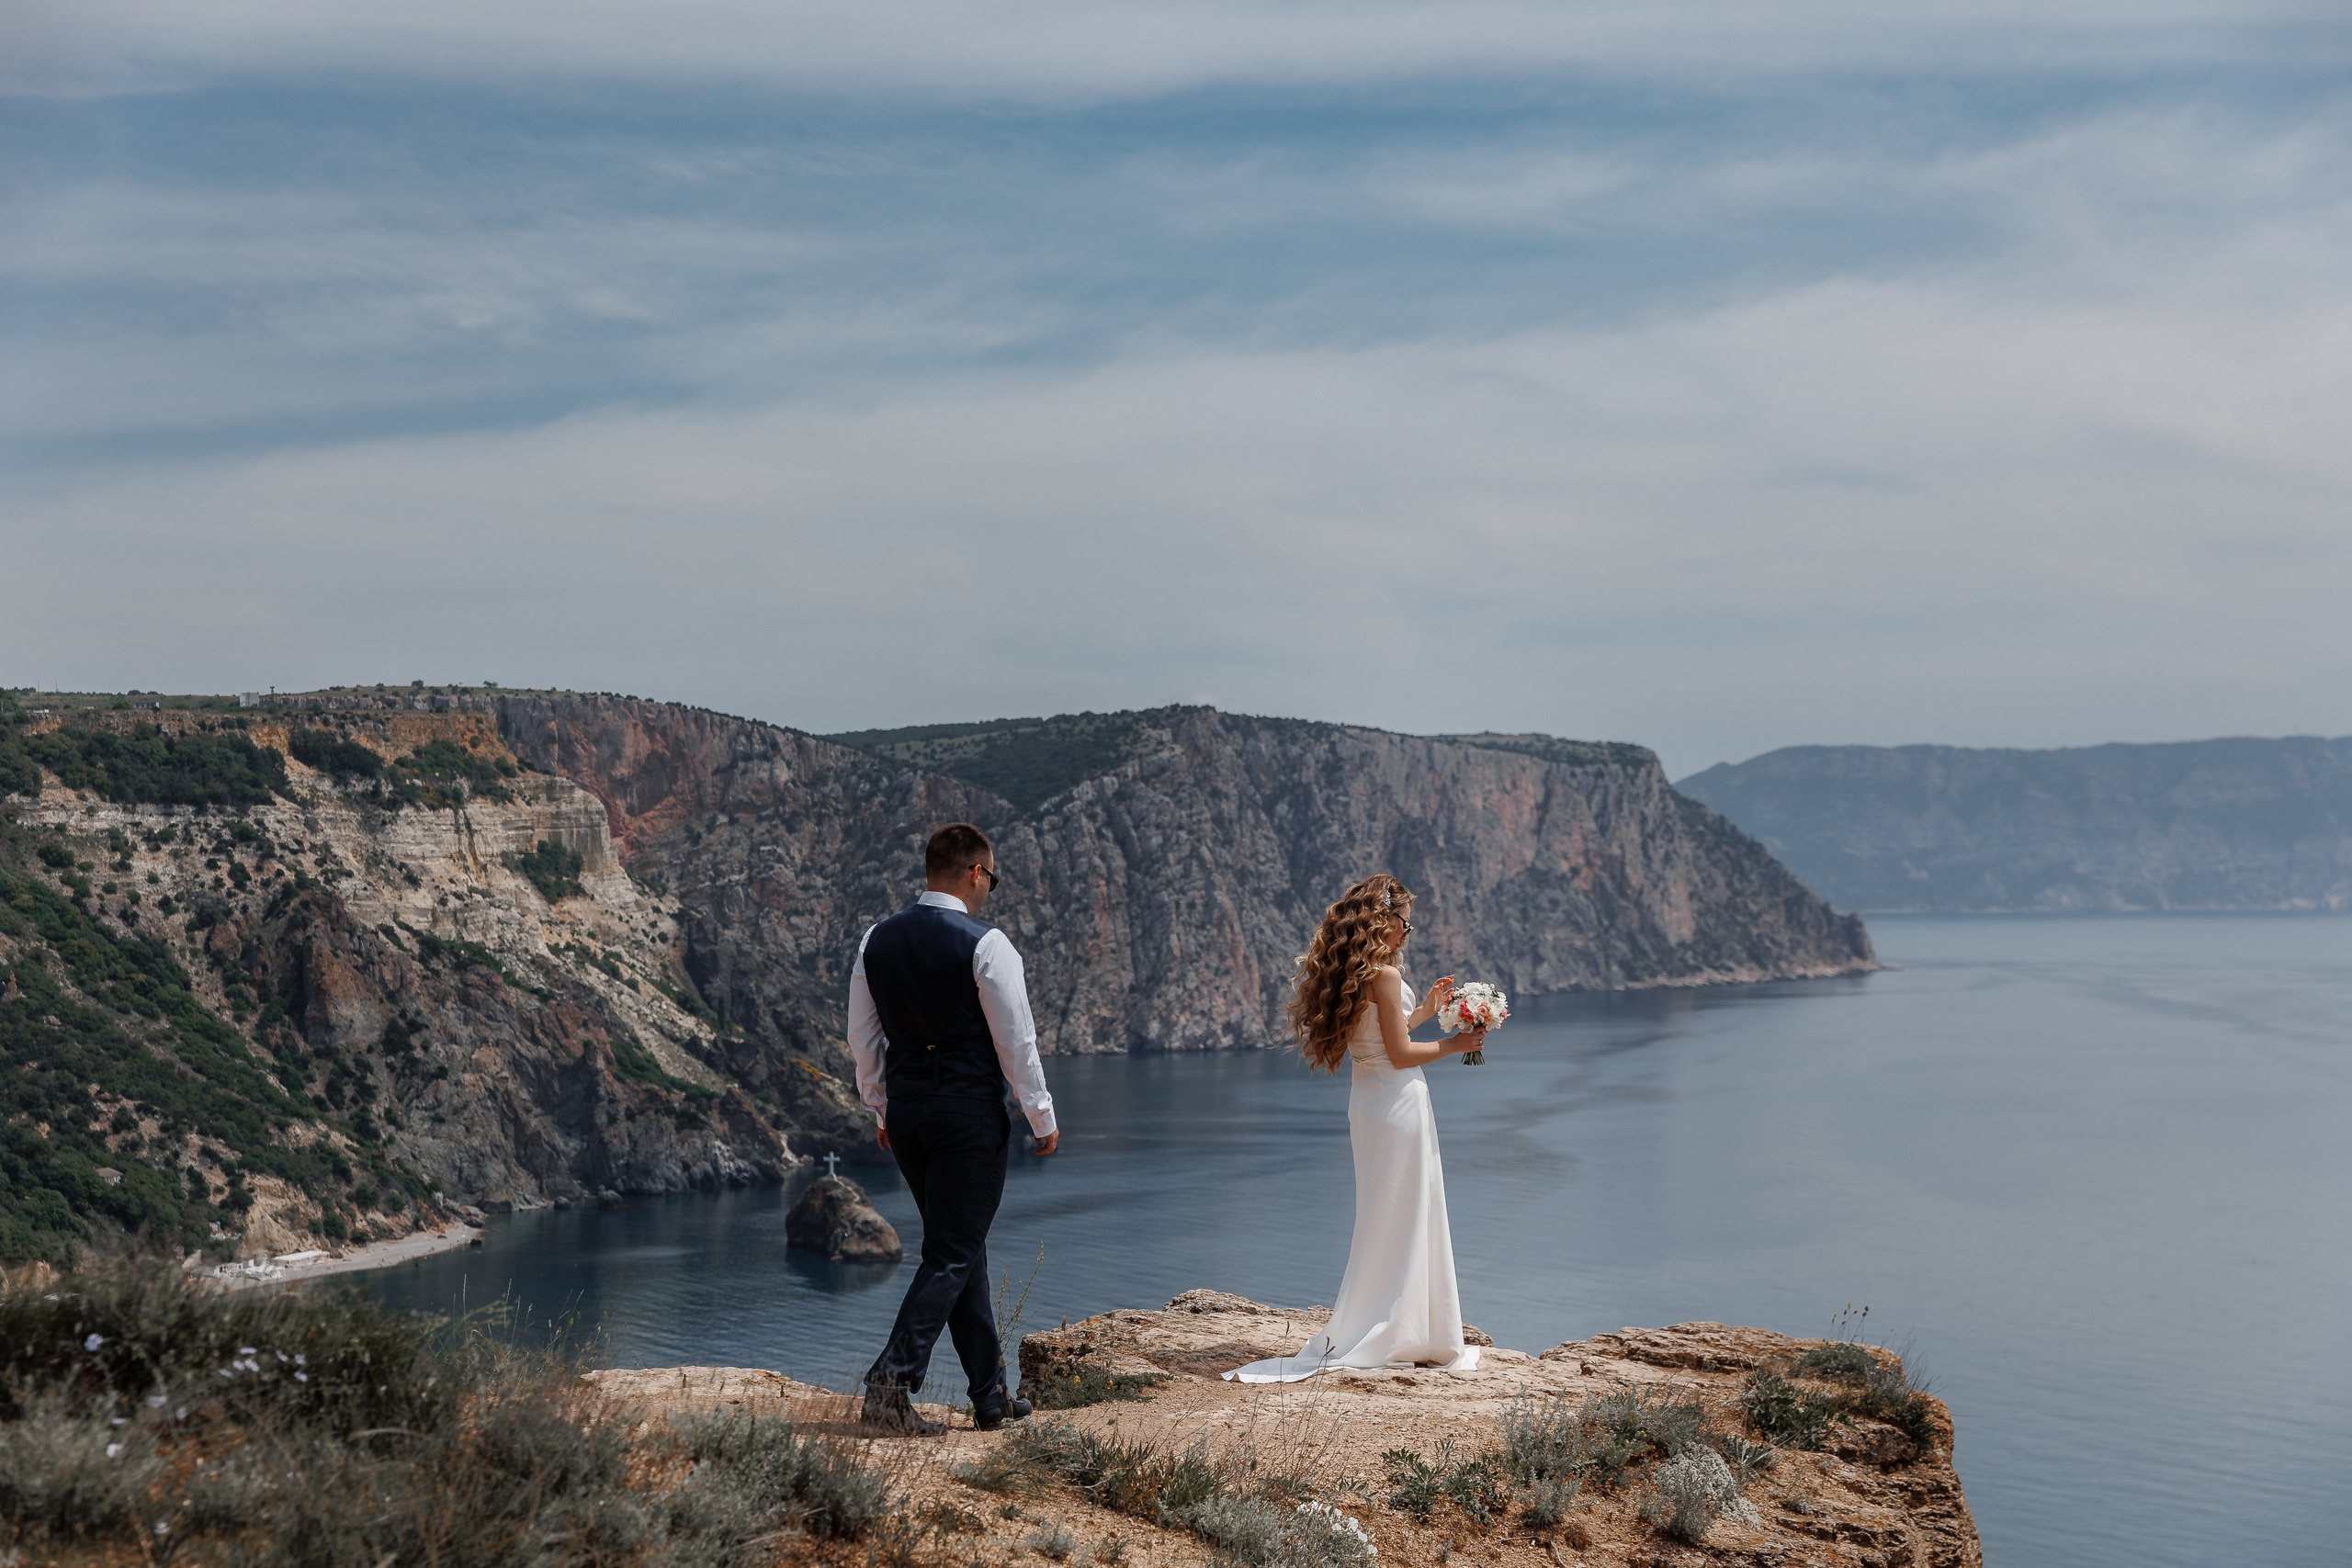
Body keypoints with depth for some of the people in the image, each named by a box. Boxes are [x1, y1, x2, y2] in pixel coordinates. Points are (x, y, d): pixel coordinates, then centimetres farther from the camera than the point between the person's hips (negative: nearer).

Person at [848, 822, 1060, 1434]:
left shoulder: (877, 941, 5)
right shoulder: (984, 944, -12)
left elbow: (863, 1038, 11)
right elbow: (1015, 1040, -9)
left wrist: (882, 1111, 22)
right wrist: (1043, 1118, 1)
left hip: (904, 1110, 7)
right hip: (970, 1110, -7)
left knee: (963, 1247, 16)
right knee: (952, 1255, -1)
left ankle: (991, 1397, 21)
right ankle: (893, 1377, -15)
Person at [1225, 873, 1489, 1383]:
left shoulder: (1346, 974, 8)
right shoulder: (1384, 975, -18)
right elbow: (1400, 1053, -18)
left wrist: (1424, 1011, 23)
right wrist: (1454, 1044, -5)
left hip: (1366, 1103, 9)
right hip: (1398, 1103, -9)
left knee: (1382, 1218, 17)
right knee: (1406, 1219, 1)